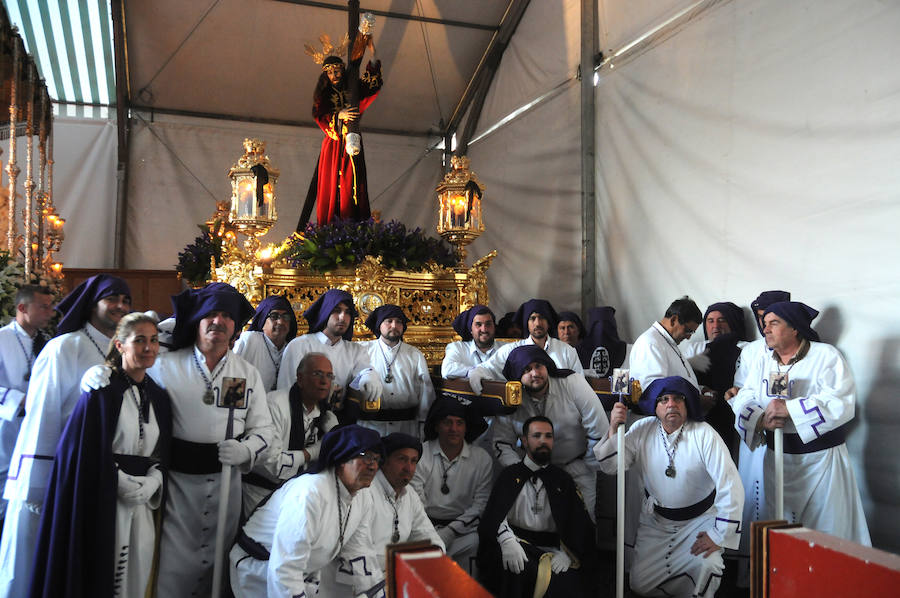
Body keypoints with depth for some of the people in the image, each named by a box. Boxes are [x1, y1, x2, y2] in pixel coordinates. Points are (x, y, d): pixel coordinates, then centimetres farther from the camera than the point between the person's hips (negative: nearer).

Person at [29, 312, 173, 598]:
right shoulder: (101, 391, -6)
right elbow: (79, 450, -9)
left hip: (143, 505, 5)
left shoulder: (159, 397, 11)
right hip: (101, 503, -5)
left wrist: (151, 483, -5)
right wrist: (121, 482, -14)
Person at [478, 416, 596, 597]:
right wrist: (507, 540, -22)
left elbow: (580, 524, 9)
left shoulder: (563, 480, 19)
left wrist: (566, 554, -11)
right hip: (517, 544, 0)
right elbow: (494, 512, -1)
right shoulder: (510, 475, 15)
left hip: (553, 549, 0)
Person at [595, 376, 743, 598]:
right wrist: (614, 429, -22)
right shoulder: (642, 430, -8)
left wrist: (718, 536, -21)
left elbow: (731, 486, -21)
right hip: (655, 520, 3)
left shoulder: (704, 434, -19)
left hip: (700, 519, -3)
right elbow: (611, 467, -8)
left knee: (706, 566, -28)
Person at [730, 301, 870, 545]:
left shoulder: (826, 355, -9)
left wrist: (789, 409, -28)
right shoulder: (761, 361, 9)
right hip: (777, 458, 5)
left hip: (821, 459, -5)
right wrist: (761, 419, -20)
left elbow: (841, 402, -21)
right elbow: (744, 400, 1)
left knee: (828, 530, 4)